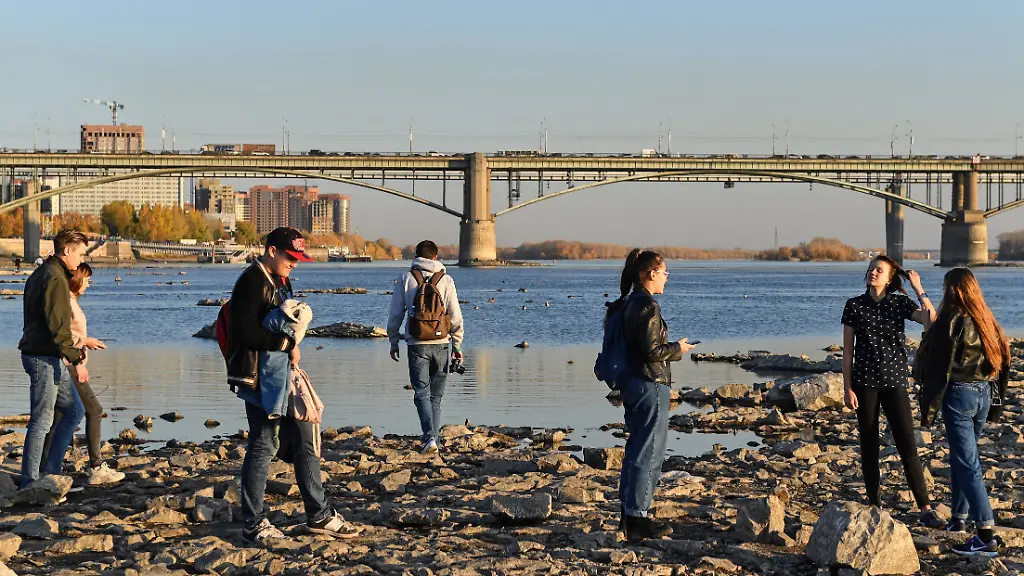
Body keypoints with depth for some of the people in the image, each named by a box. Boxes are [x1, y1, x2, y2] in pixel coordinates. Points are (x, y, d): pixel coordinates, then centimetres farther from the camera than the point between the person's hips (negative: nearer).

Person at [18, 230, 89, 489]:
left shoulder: (38, 275, 16)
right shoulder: (55, 279, -16)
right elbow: (58, 327, -23)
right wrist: (76, 361, -22)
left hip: (50, 358, 10)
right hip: (44, 358, -10)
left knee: (74, 411, 15)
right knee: (41, 421, -4)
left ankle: (50, 471, 16)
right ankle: (30, 483, 1)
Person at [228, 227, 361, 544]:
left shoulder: (281, 282, 16)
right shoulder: (252, 283, -15)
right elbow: (247, 333, -23)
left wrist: (291, 346, 6)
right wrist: (288, 344, -17)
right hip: (259, 378, -10)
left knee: (304, 440, 12)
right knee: (263, 445, -4)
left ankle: (319, 516, 20)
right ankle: (253, 525, 6)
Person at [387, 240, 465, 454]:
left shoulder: (405, 279, 0)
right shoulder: (446, 280, 1)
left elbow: (395, 314, 2)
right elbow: (455, 316, 1)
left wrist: (393, 342, 13)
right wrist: (457, 345, 9)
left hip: (417, 345, -1)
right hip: (441, 344, 1)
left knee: (422, 393, -1)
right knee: (436, 395, 12)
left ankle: (430, 437, -18)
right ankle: (434, 436, 15)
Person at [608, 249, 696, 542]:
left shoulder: (628, 303, 11)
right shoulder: (648, 306, -17)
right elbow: (652, 351, -20)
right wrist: (677, 349, -4)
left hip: (632, 383, 10)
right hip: (650, 385, -10)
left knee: (636, 448, 17)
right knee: (649, 452, -3)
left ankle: (628, 513, 24)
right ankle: (637, 518, 0)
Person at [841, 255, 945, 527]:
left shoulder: (900, 303, 2)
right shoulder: (854, 306, 2)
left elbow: (932, 322, -14)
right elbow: (847, 350, 2)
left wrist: (919, 289, -12)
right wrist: (847, 388, -3)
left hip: (895, 382, 0)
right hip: (865, 382, 0)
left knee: (908, 446, -5)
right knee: (869, 444, 6)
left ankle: (925, 510, -4)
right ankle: (874, 503, 17)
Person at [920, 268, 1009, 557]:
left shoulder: (951, 322, -13)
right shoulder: (986, 320, 8)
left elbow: (939, 368, -14)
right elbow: (1002, 359, 13)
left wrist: (929, 405, -9)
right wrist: (996, 403, 19)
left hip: (959, 394, -7)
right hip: (984, 394, 7)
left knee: (966, 461, -8)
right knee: (962, 455, 22)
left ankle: (987, 535, -15)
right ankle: (959, 517, 31)